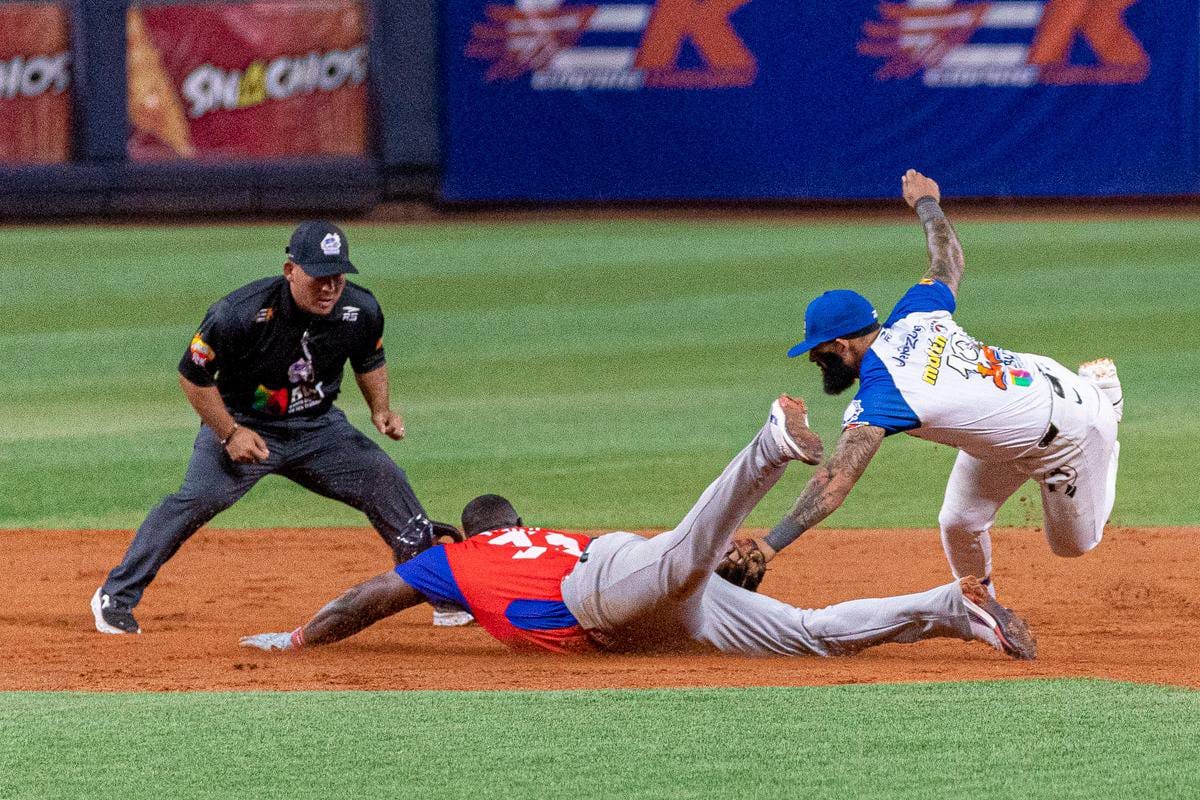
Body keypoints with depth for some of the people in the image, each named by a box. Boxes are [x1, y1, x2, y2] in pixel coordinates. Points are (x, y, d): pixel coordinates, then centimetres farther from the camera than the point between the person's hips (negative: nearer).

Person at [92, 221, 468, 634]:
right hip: (244, 424, -4)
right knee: (197, 499, -23)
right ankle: (116, 597, -12)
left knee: (385, 479, -7)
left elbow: (370, 360, 11)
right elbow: (193, 374, -13)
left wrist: (381, 408, -4)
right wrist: (231, 433, -16)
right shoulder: (241, 313, -27)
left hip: (317, 427, 4)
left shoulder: (360, 311, -12)